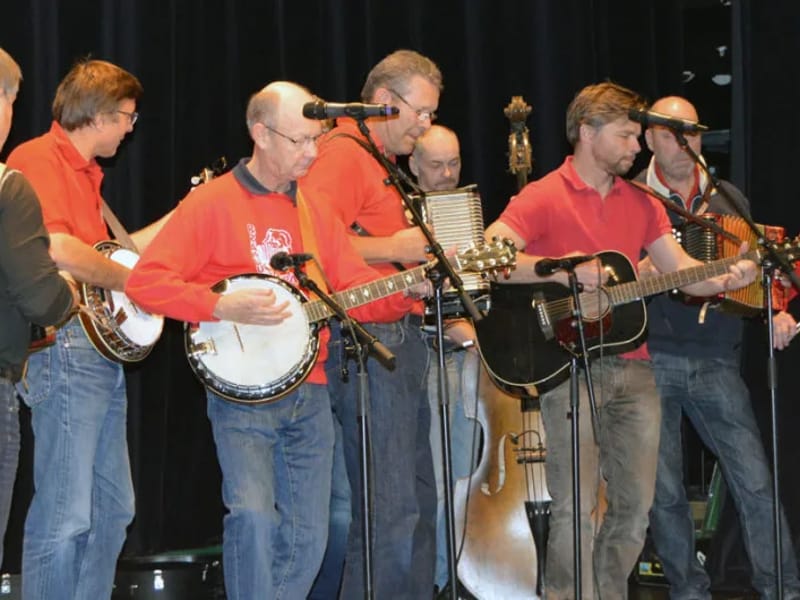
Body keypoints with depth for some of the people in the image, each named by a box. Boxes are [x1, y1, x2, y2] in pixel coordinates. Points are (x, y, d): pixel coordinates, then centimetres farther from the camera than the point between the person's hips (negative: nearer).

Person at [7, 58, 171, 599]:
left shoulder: (84, 172, 21)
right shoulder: (38, 159, -11)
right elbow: (59, 251, -25)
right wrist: (128, 279, -11)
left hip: (102, 349, 11)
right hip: (65, 346, -11)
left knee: (113, 508, 14)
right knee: (66, 516, -12)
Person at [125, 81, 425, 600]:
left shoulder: (314, 211, 14)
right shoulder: (213, 203, -6)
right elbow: (145, 281, -13)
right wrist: (223, 307, -22)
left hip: (310, 395, 6)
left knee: (308, 537, 6)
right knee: (254, 515, -22)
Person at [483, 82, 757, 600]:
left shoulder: (640, 203, 16)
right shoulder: (544, 198, -4)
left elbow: (682, 271, 11)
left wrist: (728, 278, -9)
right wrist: (558, 270, -26)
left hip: (632, 367, 6)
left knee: (636, 503, 8)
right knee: (576, 508, -10)